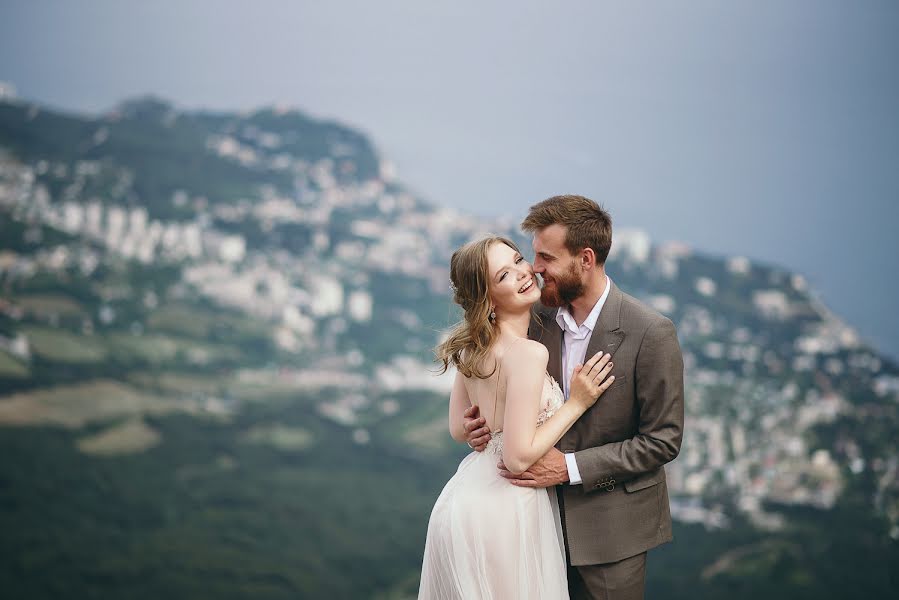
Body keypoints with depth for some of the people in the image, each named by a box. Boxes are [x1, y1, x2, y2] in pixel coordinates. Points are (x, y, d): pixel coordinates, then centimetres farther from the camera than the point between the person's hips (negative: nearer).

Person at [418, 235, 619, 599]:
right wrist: (576, 403, -16)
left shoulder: (471, 345, 3)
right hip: (502, 512, -8)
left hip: (463, 499, 8)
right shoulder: (528, 354, -22)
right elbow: (519, 458, -23)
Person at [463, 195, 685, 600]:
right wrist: (492, 423, -10)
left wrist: (570, 467, -20)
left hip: (610, 528, -4)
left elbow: (663, 440, -14)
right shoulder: (539, 319, -1)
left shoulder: (651, 333, -17)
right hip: (549, 514, 5)